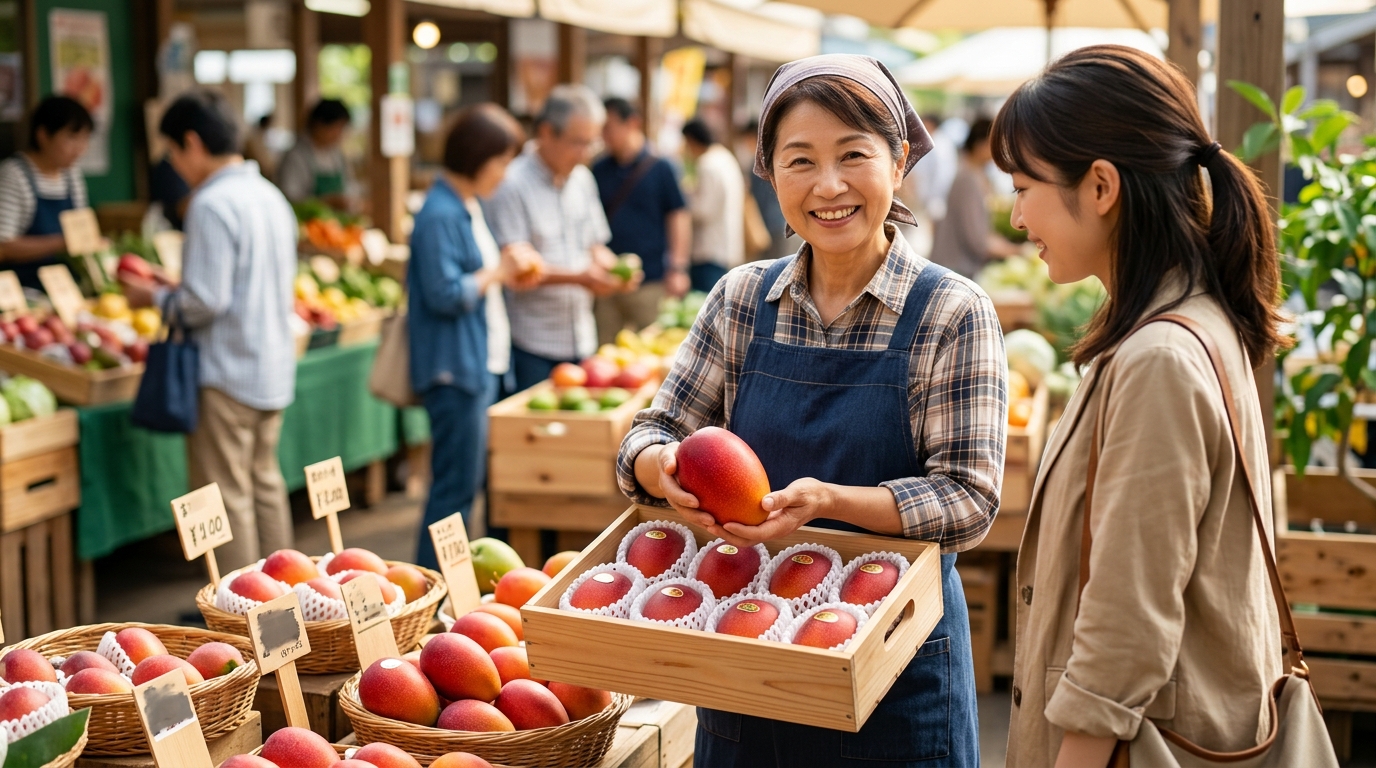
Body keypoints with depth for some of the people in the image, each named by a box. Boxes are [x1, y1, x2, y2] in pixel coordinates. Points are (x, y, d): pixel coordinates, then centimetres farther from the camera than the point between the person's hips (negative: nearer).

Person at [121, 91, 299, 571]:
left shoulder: (212, 204, -17)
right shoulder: (270, 195, 10)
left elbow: (204, 302, -21)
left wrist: (154, 297, -3)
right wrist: (174, 292, 17)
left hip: (227, 374, -9)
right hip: (275, 368, 9)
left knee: (226, 496, 0)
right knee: (265, 483, 18)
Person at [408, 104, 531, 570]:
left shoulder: (468, 208, 14)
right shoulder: (440, 216, -17)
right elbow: (444, 293, -21)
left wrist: (505, 271, 7)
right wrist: (496, 274, -11)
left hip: (480, 363, 10)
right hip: (455, 369, -10)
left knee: (465, 482, 15)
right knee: (455, 484, -6)